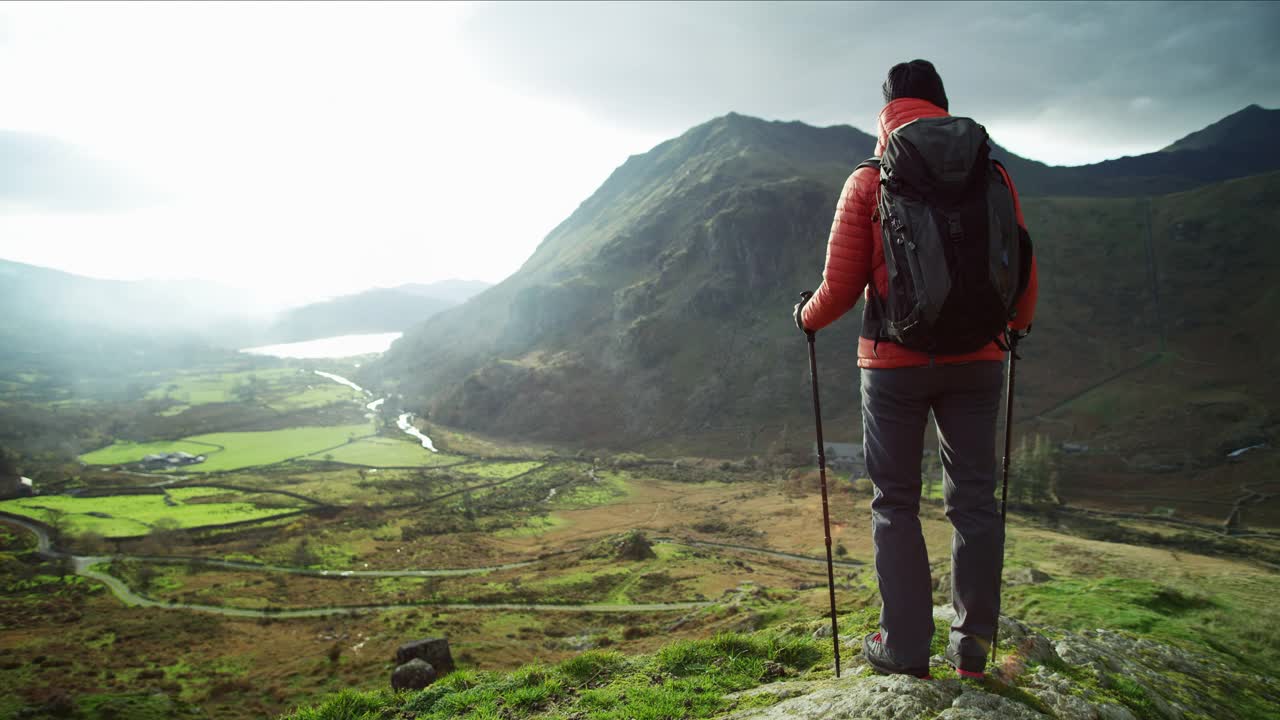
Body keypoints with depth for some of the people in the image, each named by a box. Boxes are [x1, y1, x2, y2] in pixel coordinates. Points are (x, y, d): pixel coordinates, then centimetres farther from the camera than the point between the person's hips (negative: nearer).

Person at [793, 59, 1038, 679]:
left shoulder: (868, 183, -6)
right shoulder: (992, 176, 1)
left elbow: (840, 286, -6)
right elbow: (1023, 274, 7)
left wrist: (807, 318, 15)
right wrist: (1018, 324, 28)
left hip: (895, 361, -2)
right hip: (979, 358, 3)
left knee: (895, 503, 8)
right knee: (974, 498, 12)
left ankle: (906, 648, 13)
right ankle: (972, 644, 20)